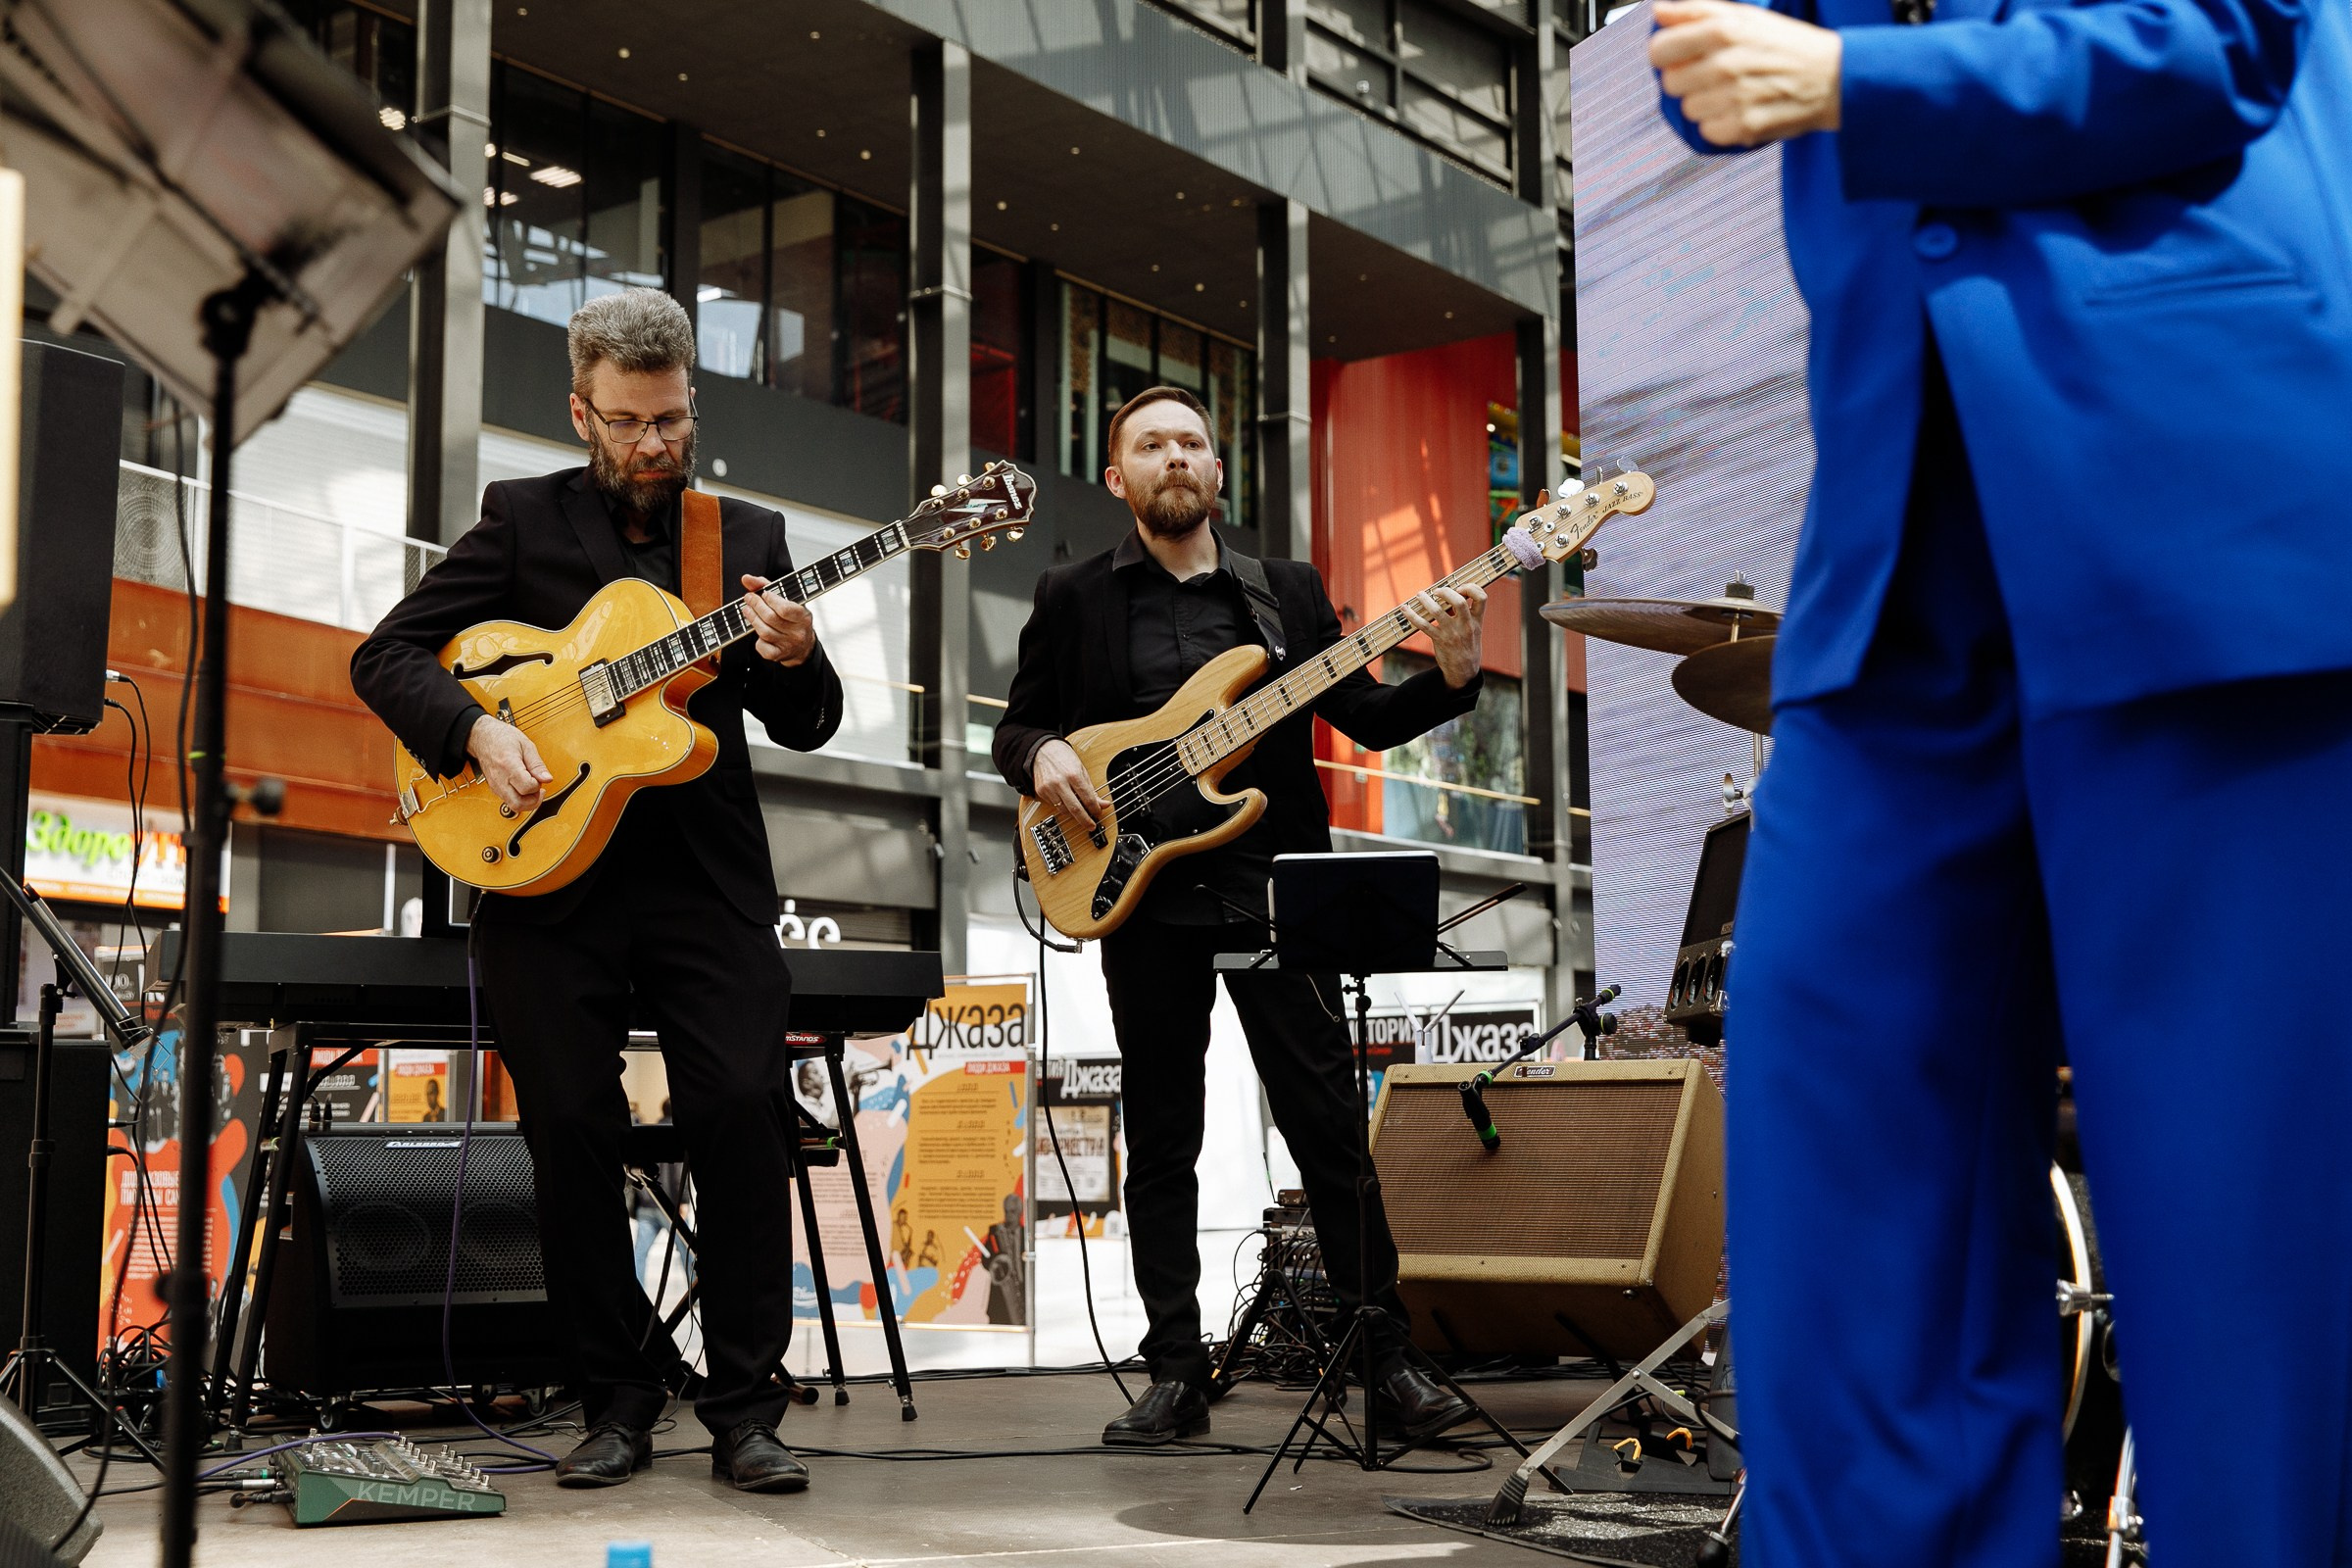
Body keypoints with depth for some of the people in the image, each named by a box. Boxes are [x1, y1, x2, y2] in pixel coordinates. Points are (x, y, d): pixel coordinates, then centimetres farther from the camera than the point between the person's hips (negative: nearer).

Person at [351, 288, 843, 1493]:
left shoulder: (750, 535, 15)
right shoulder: (523, 518, 11)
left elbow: (805, 728, 12)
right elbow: (385, 656, 5)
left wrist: (796, 661, -11)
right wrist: (475, 730, -13)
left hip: (704, 878, 1)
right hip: (546, 878, 0)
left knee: (743, 1105, -13)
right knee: (572, 1125, -4)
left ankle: (743, 1407, -4)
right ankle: (617, 1402, 11)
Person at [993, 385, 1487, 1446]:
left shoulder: (1288, 591, 12)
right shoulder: (1073, 599, 10)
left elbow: (1369, 719, 9)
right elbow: (1016, 724, 13)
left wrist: (1450, 678, -9)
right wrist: (1040, 757, -10)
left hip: (1276, 890, 0)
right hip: (1143, 894, 0)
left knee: (1329, 1127, -1)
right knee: (1160, 1143, 4)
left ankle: (1385, 1358, 8)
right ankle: (1177, 1376, 11)